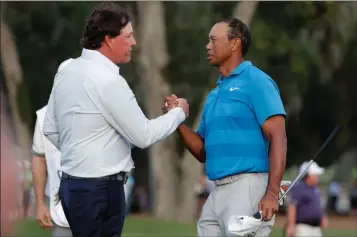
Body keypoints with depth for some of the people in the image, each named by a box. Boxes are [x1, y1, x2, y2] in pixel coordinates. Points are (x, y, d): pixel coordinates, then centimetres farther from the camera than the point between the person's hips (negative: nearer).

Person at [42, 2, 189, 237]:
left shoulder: (67, 72, 10)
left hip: (72, 184, 9)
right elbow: (143, 136, -12)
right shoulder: (108, 80, -16)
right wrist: (178, 113, 2)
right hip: (100, 189, -9)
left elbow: (51, 129, 18)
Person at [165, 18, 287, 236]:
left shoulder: (255, 81, -4)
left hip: (247, 188, -8)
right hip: (218, 192, 8)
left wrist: (272, 193, -21)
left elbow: (278, 137, -12)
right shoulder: (215, 94, 20)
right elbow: (203, 152, 21)